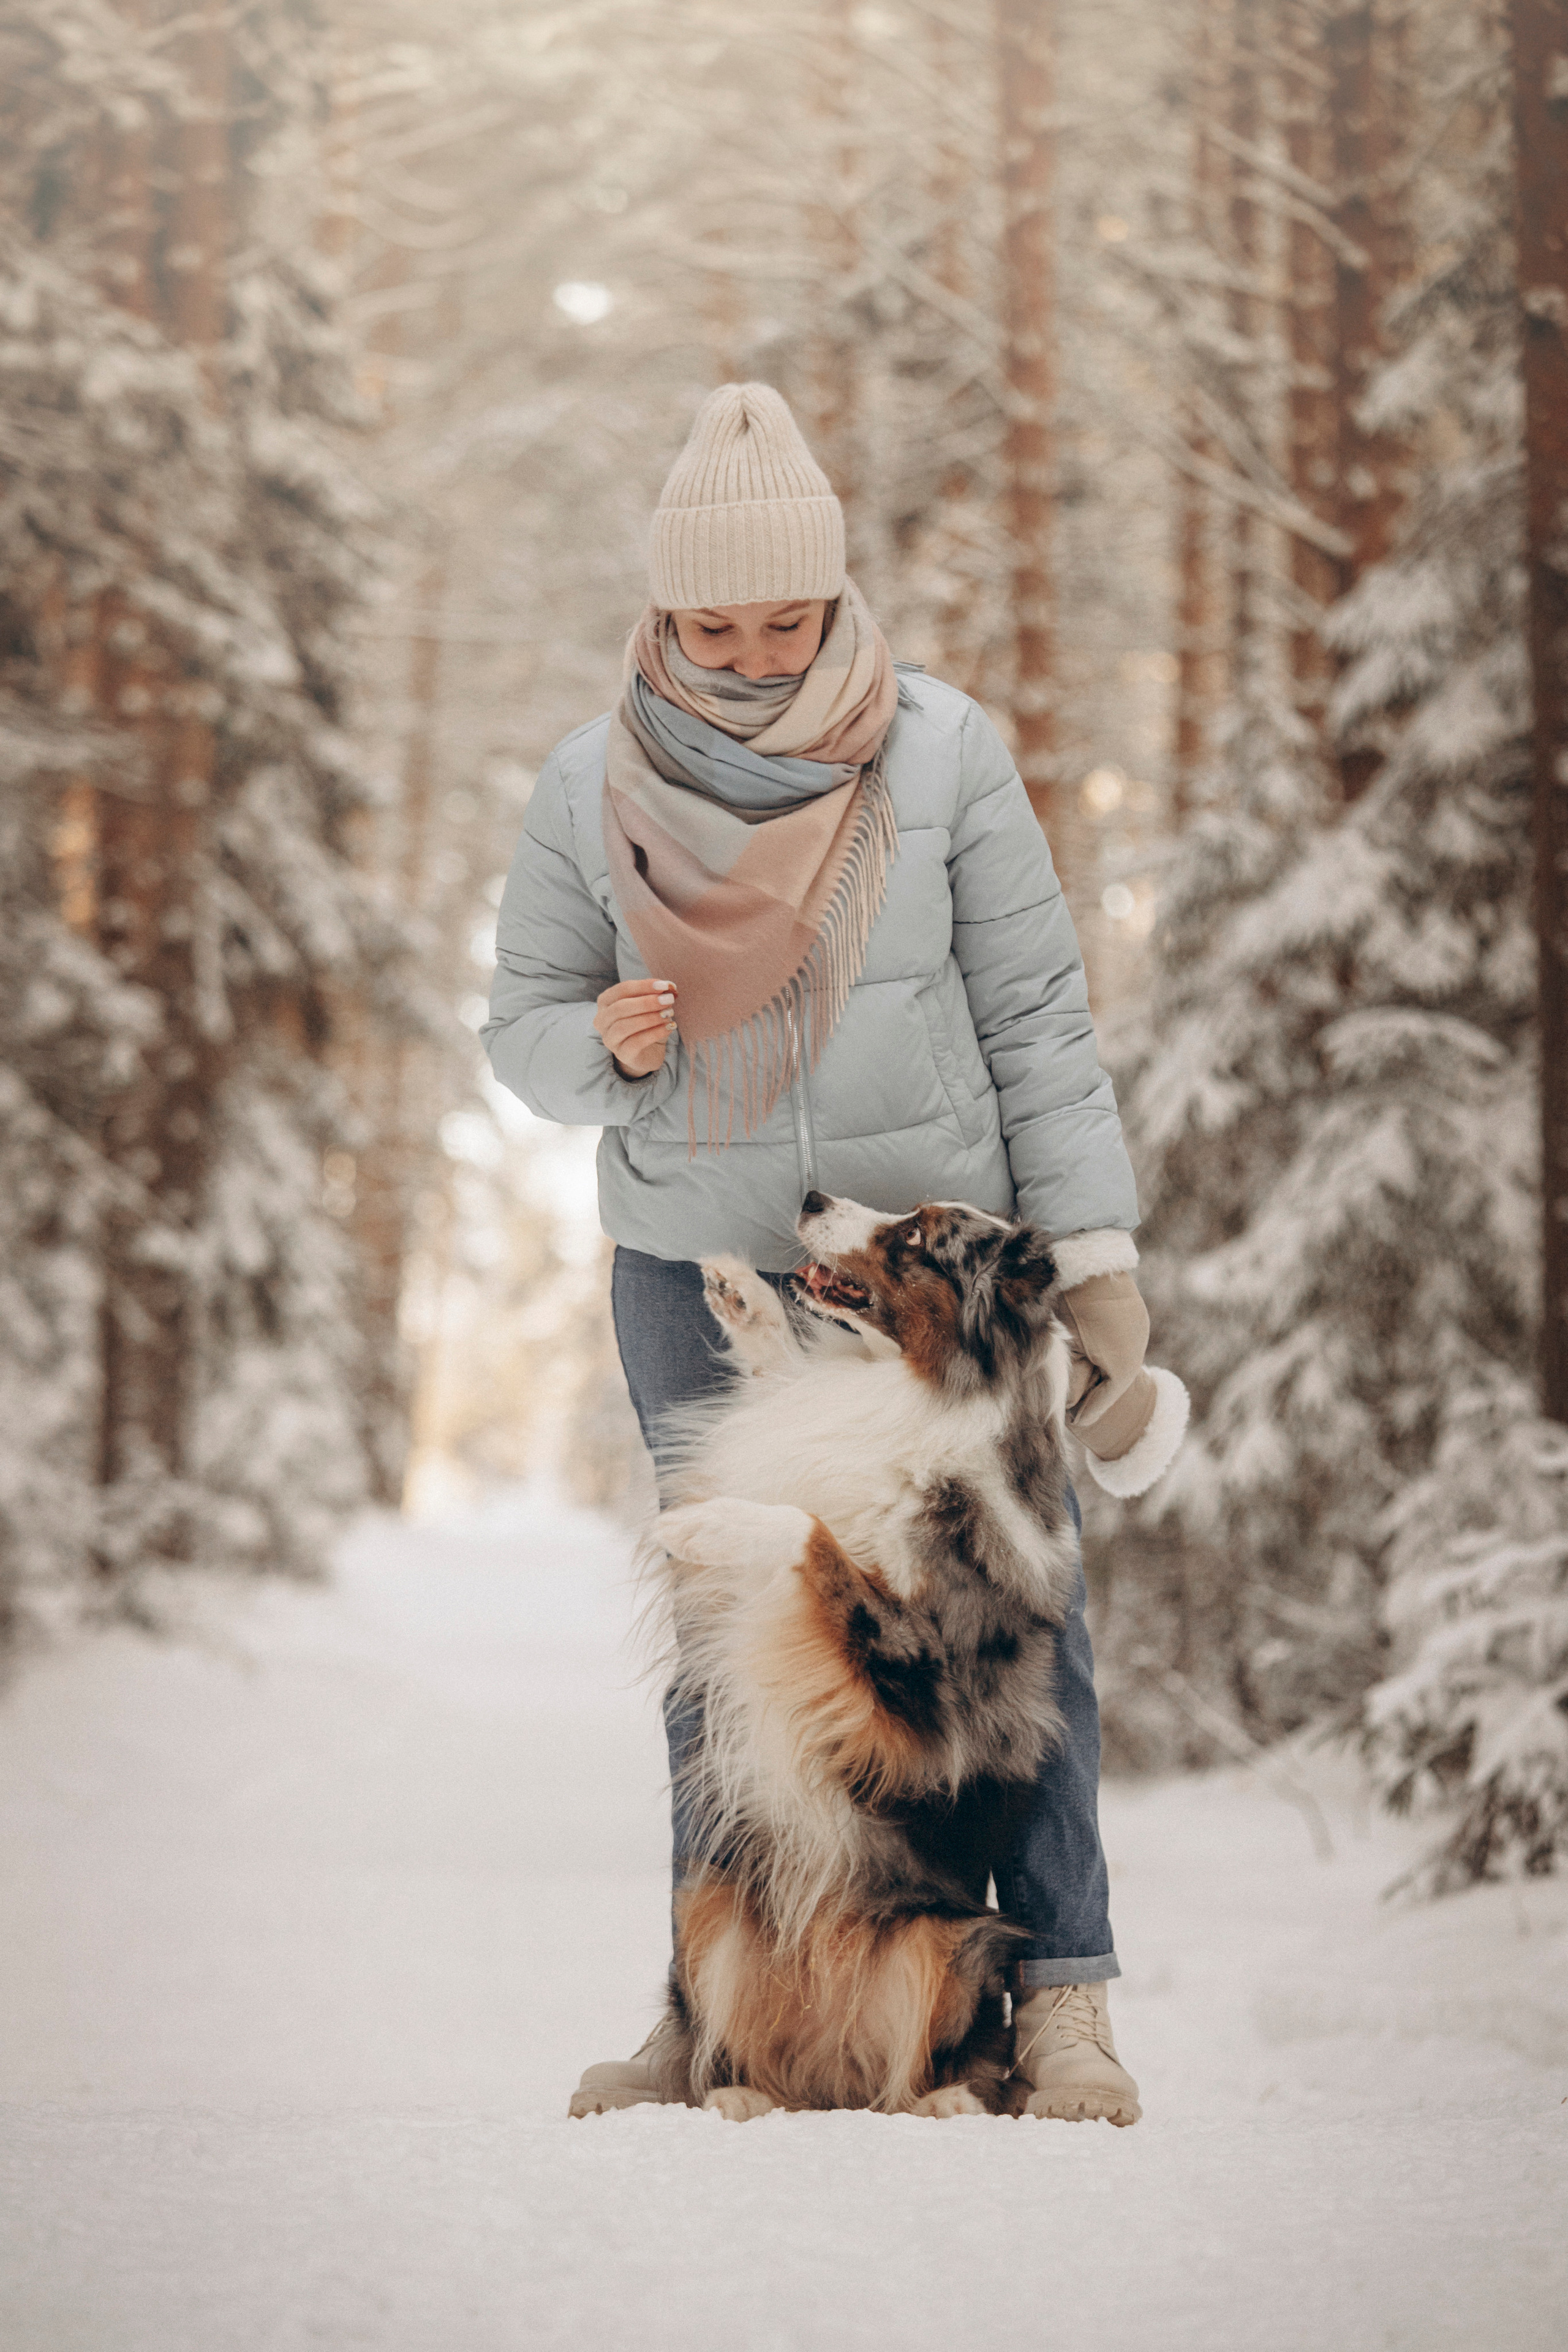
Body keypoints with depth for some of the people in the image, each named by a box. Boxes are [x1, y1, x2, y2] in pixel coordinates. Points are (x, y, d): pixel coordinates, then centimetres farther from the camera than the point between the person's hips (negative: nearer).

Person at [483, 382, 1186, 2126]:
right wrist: (601, 1041, -18)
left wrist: (1092, 1246, -3)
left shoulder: (943, 752, -4)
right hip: (694, 1267, 1)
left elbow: (1034, 1017, 0)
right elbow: (521, 1024, 5)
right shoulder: (591, 786, -1)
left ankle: (1060, 1994, 0)